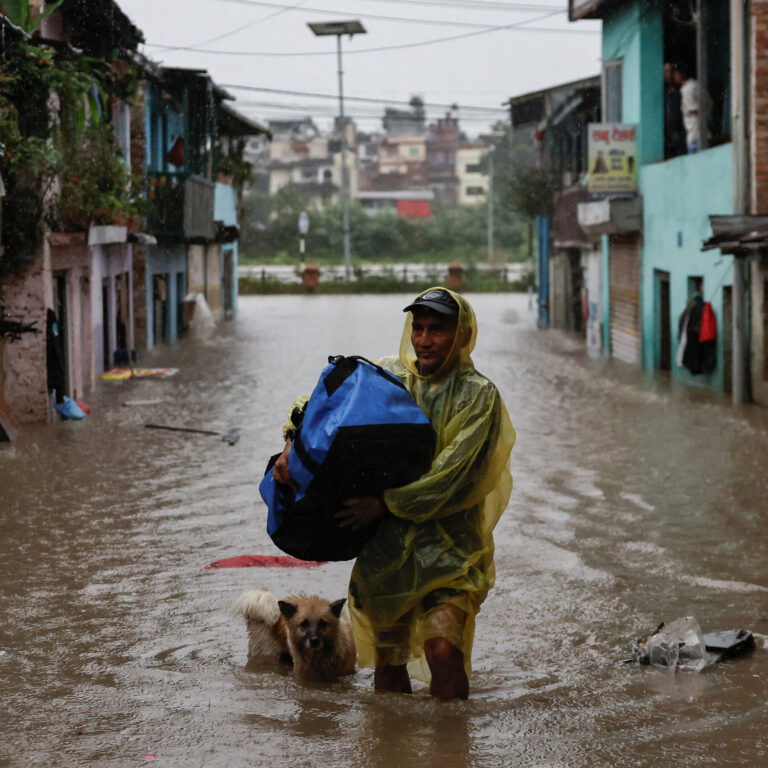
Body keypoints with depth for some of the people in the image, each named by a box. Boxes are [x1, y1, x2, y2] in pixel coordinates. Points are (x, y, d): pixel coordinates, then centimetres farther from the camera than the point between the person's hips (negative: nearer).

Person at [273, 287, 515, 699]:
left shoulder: (477, 395, -6)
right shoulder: (387, 376, 6)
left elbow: (450, 474, -16)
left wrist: (384, 503, -22)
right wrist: (297, 444, -14)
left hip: (449, 547, -4)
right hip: (385, 544, 4)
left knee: (442, 649, -20)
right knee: (387, 658, 11)